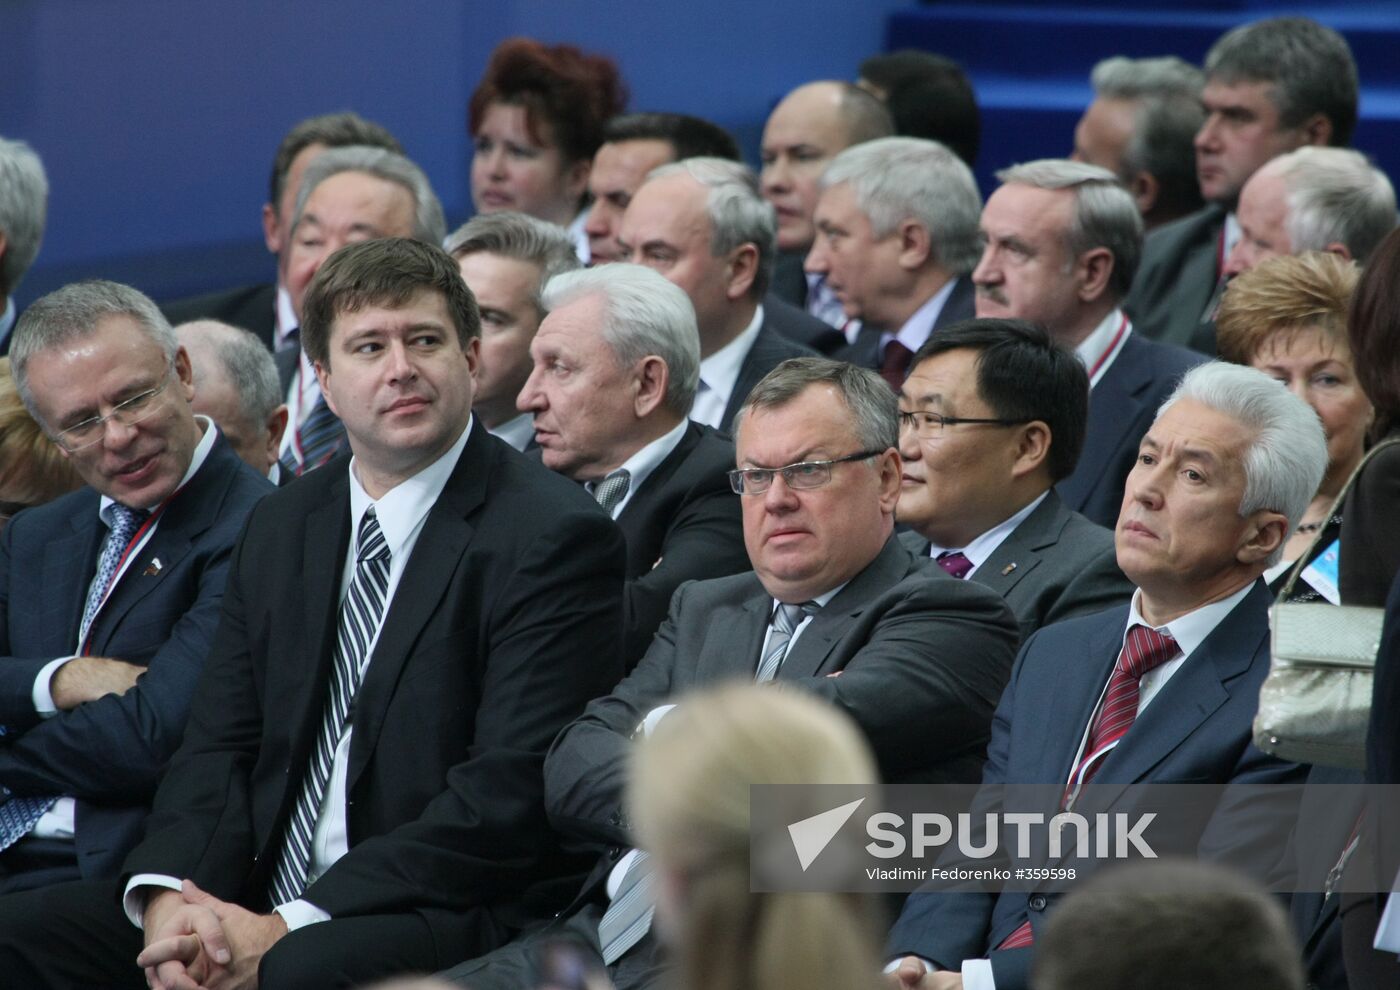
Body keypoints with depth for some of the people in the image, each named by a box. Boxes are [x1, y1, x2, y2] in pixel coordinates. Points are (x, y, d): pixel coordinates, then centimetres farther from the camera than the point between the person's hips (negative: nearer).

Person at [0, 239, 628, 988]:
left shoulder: (555, 538, -6)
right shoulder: (281, 526, 17)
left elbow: (511, 793, -14)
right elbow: (219, 744, 12)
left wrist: (291, 928, -18)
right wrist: (169, 892, -11)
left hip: (440, 919, -7)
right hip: (260, 900, 7)